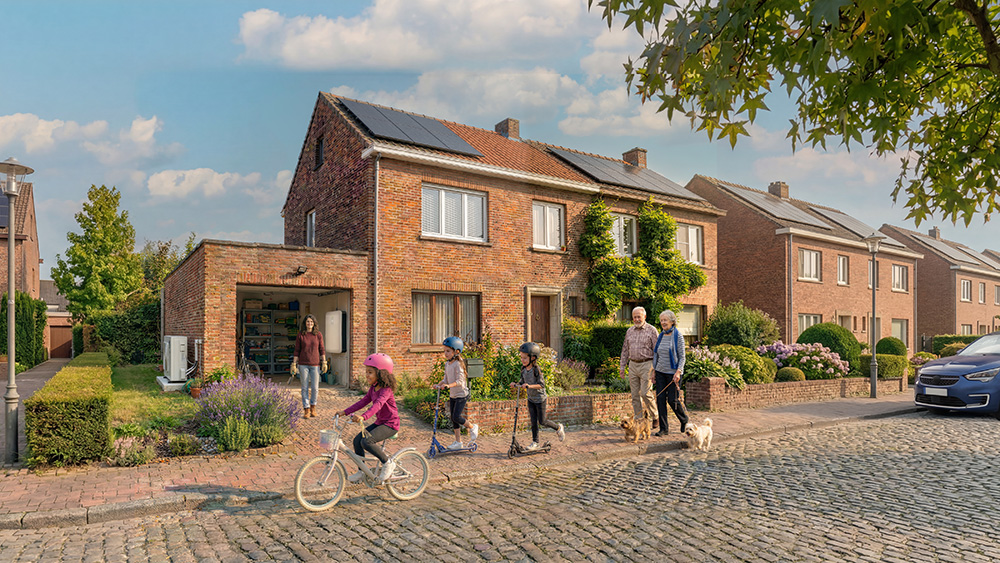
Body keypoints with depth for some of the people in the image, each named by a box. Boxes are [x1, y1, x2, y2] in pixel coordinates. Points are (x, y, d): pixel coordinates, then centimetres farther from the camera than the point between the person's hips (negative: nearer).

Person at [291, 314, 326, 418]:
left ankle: (313, 406, 23)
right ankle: (306, 410, 11)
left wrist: (324, 363, 0)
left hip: (315, 364, 1)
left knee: (315, 388, 1)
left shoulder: (318, 334, 3)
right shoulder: (300, 335, 1)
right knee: (305, 388, 3)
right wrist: (294, 364, -1)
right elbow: (297, 350, 3)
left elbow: (322, 350, 6)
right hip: (303, 364, 0)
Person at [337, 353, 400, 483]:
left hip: (390, 424, -9)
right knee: (357, 440, -1)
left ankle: (388, 463, -8)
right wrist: (345, 412, 4)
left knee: (366, 441, -26)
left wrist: (363, 416, -52)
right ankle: (361, 472, 14)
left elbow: (378, 404, -37)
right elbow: (363, 402, 12)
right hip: (379, 422, 9)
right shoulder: (373, 388, 7)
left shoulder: (386, 390, -21)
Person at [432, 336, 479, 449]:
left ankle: (473, 427, 14)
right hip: (452, 395, 8)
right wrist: (439, 385, -8)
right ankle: (458, 442, 18)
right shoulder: (447, 364, 5)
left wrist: (449, 385, -40)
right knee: (453, 419, 9)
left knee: (456, 417, -12)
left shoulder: (458, 364, -19)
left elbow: (460, 381, -26)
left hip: (461, 394, -8)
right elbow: (446, 379, 10)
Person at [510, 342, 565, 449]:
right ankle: (535, 442, 16)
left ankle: (558, 428, 26)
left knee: (542, 421, 2)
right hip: (530, 399, 6)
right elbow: (523, 383, 8)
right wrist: (516, 385, -11)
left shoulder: (536, 370, -23)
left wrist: (529, 386, -37)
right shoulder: (523, 369, -3)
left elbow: (541, 384, -26)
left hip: (540, 399, -6)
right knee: (533, 421, 7)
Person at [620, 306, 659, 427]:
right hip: (633, 365, 5)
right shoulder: (629, 331, 13)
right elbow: (625, 349, 18)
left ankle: (656, 416, 10)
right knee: (635, 395, 5)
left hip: (646, 364, -5)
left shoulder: (651, 330, -3)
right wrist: (622, 366, 12)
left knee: (645, 393, -10)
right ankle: (638, 420, 13)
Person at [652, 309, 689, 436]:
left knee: (672, 400, -2)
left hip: (673, 372, -5)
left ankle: (684, 420, 26)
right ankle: (663, 428, 7)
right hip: (660, 372, 5)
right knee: (660, 399, 0)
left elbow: (682, 356, -8)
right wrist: (653, 370, 10)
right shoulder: (660, 336, 9)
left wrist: (678, 372, -18)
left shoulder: (677, 336, -7)